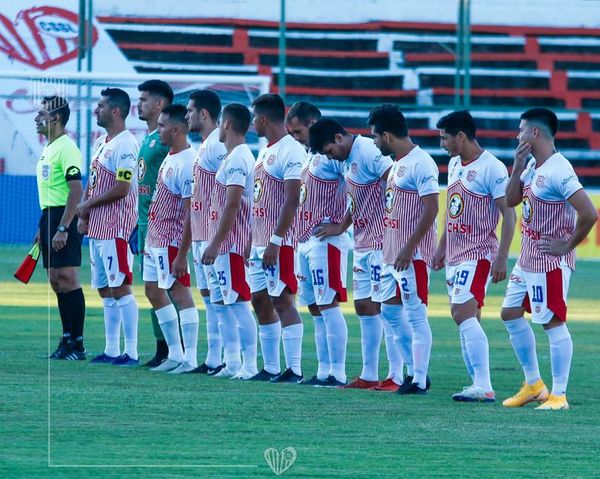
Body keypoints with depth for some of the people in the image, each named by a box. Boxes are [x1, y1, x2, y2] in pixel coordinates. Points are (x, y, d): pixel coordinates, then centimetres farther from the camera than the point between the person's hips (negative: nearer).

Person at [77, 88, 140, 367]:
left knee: (120, 287, -10)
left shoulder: (125, 145, -15)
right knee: (105, 290, 12)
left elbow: (121, 189, -20)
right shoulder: (101, 143, 16)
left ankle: (131, 352, -8)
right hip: (97, 226, 10)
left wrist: (88, 205, -10)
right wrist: (83, 216, 10)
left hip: (116, 227, -10)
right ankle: (112, 351, 16)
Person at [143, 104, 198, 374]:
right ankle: (175, 355, 19)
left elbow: (190, 213, -21)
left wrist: (182, 255, -22)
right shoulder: (170, 158, 12)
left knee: (180, 293, -7)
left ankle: (190, 359, -5)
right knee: (153, 290, 13)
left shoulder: (187, 163, -19)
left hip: (171, 241, -11)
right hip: (155, 239, 11)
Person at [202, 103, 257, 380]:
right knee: (228, 303, 11)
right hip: (226, 244, 10)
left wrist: (215, 244, -21)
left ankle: (250, 364, -11)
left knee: (238, 303, -10)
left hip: (231, 243, -10)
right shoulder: (234, 157, 16)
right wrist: (215, 243, 21)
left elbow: (232, 205, -21)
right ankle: (234, 364, 14)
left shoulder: (237, 159, -15)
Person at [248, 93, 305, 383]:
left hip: (278, 242, -10)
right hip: (259, 240, 10)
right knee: (260, 302, 11)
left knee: (282, 301, -10)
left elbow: (292, 200, -19)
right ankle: (271, 369, 16)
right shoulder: (265, 151, 17)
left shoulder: (290, 151, -13)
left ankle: (294, 370, -10)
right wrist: (252, 238, 20)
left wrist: (276, 241, -22)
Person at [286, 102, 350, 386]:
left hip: (325, 242, -10)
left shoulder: (332, 153, -12)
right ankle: (323, 370, 12)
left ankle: (337, 372, -9)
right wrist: (299, 236, 17)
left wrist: (341, 224, -16)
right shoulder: (310, 156, 18)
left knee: (328, 305, -10)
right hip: (306, 242, 10)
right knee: (315, 308, 10)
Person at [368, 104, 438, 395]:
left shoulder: (420, 164, -15)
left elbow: (431, 209, -20)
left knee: (415, 315, -7)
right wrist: (387, 248, 21)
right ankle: (416, 372, 19)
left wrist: (409, 248, -22)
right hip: (392, 252, 11)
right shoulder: (397, 163, 15)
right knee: (390, 311, 13)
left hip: (412, 254, -11)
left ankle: (419, 380, -4)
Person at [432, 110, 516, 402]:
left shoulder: (492, 168, -14)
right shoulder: (454, 164, 13)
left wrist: (502, 257, -20)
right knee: (464, 317, 8)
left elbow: (509, 215, -15)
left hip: (478, 254, -9)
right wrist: (442, 246, 24)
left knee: (464, 313, -19)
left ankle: (484, 387, -20)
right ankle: (478, 384, 11)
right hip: (455, 254, 9)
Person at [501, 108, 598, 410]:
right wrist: (518, 167, -1)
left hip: (550, 262, -10)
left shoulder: (559, 171, -22)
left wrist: (567, 246, -17)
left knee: (553, 323, -5)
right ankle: (533, 385, 24)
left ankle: (559, 395, 0)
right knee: (510, 314, 16)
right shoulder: (532, 165, 7)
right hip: (527, 258, 10)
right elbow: (511, 200, 14)